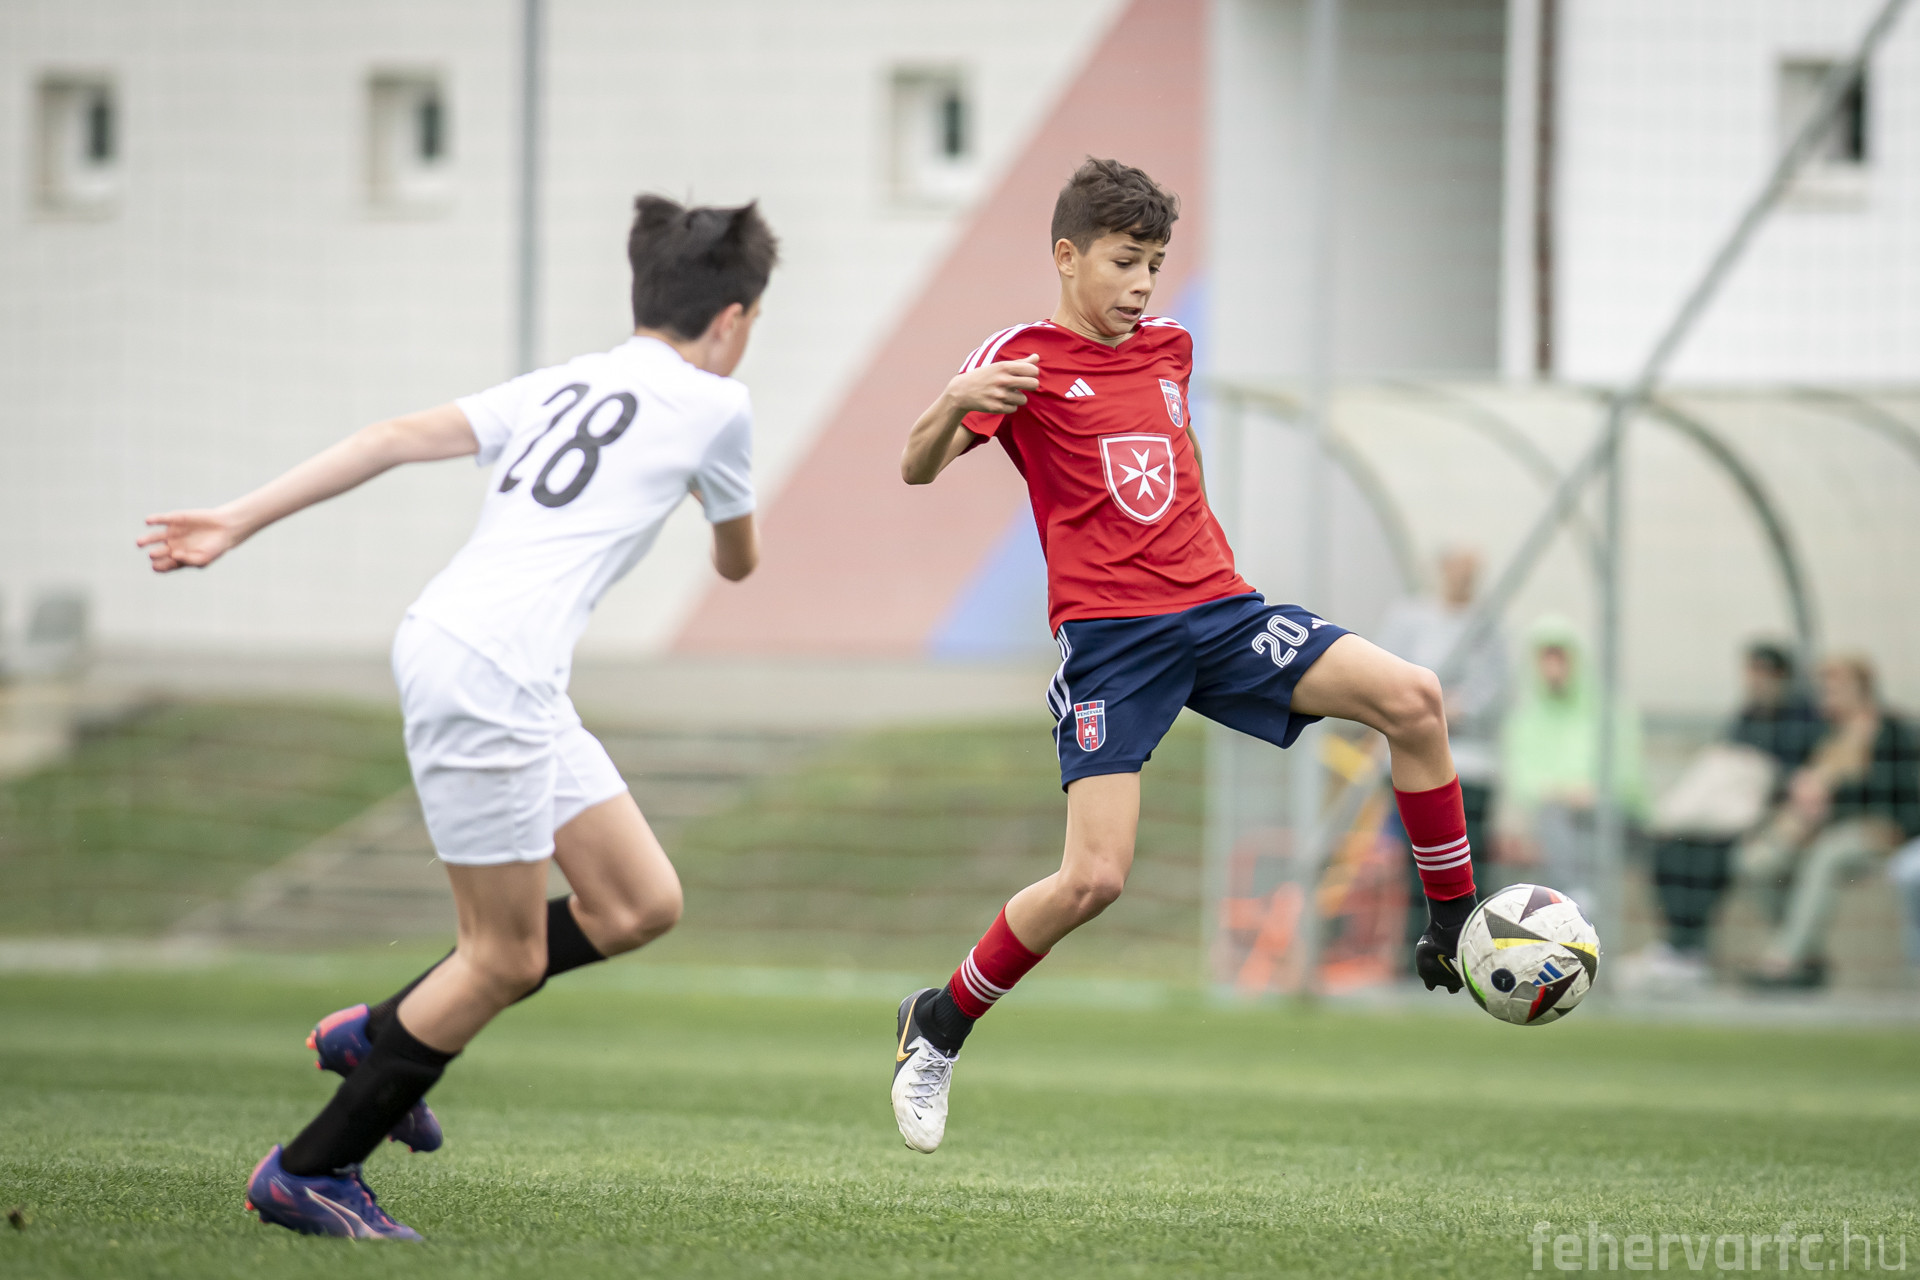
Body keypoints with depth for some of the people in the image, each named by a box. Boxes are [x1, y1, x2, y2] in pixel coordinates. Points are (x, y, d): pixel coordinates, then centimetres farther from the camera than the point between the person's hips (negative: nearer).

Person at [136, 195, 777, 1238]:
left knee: (641, 904, 13)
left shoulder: (562, 387, 21)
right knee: (507, 956, 0)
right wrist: (714, 494, 42)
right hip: (489, 671, -9)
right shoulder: (713, 405, 4)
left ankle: (381, 1036, 21)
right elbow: (737, 563, 20)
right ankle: (308, 1172, 7)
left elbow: (402, 437, 8)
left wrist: (239, 520, 2)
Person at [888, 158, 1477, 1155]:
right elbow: (916, 469, -11)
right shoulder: (1027, 360, 0)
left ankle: (1453, 937, -3)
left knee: (1411, 699, -15)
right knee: (1094, 880, -16)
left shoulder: (1169, 347, 17)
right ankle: (937, 1029, 7)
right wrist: (955, 402, -31)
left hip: (1218, 611, 5)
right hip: (1109, 637, -5)